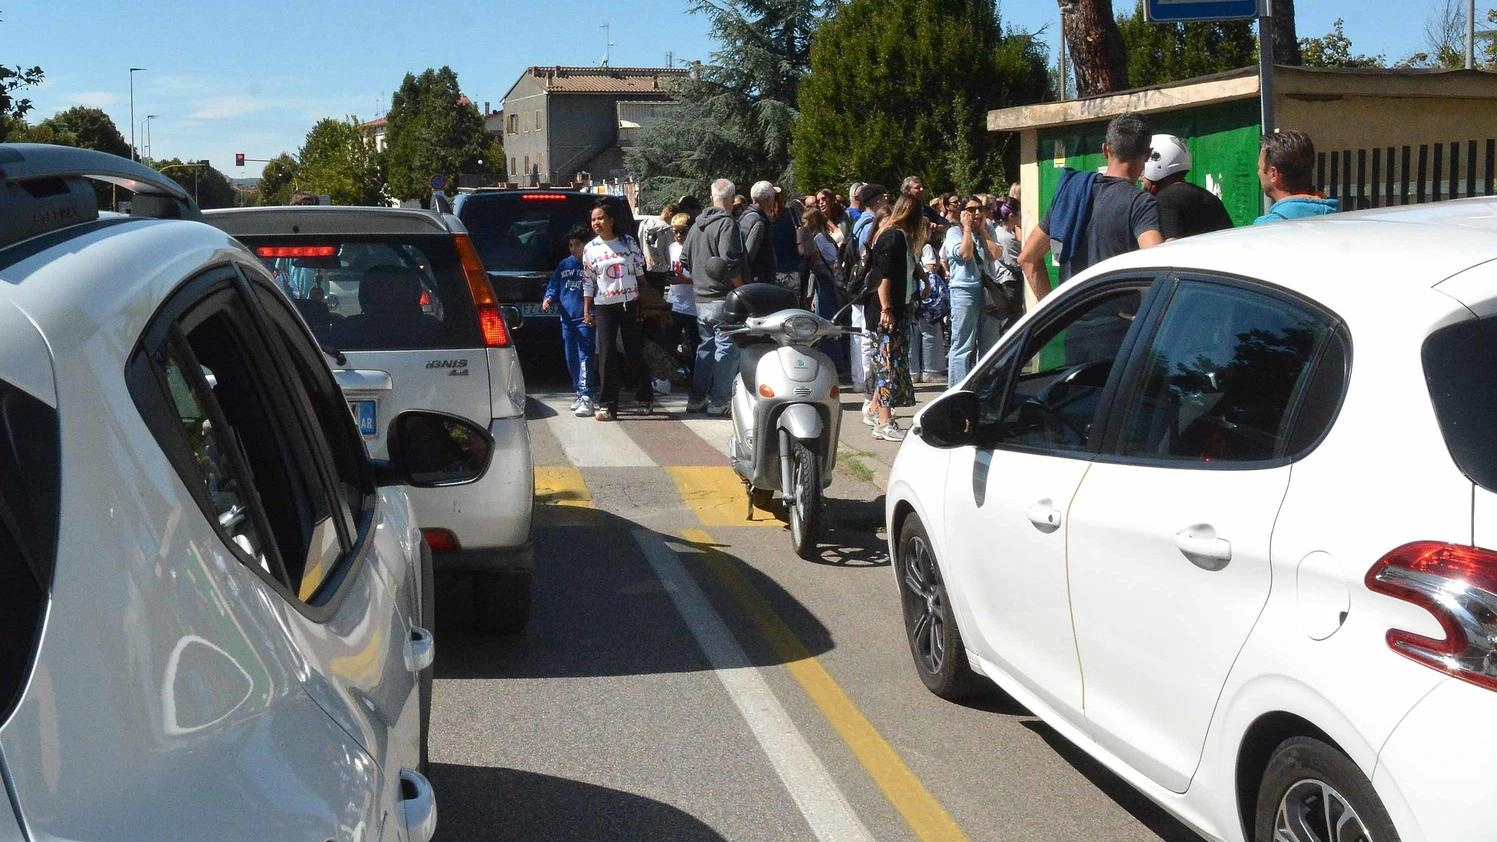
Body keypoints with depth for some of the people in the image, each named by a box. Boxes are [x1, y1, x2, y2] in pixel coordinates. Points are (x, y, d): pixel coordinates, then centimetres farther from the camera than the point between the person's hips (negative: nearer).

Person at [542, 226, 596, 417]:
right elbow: (554, 286, 15)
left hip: (585, 319, -6)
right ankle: (580, 394, 23)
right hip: (567, 318, 6)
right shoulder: (564, 265, 11)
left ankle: (586, 398, -16)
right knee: (570, 359, 11)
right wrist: (548, 298, -6)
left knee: (584, 358, -12)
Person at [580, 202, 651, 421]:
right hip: (604, 307, 0)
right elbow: (588, 283, 7)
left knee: (635, 352, 7)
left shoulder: (629, 242, 1)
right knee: (606, 355, -3)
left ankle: (645, 395, 25)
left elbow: (640, 272, 6)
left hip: (630, 304, 0)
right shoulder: (590, 249, 3)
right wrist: (586, 311, 4)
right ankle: (607, 405, -2)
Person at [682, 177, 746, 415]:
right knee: (726, 348, -3)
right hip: (723, 298, -8)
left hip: (701, 299, 8)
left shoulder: (697, 224, 12)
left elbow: (684, 260, 17)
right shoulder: (727, 223, -12)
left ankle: (697, 399, 19)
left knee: (705, 346, 17)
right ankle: (718, 402, -4)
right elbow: (729, 262, -21)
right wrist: (742, 290, -12)